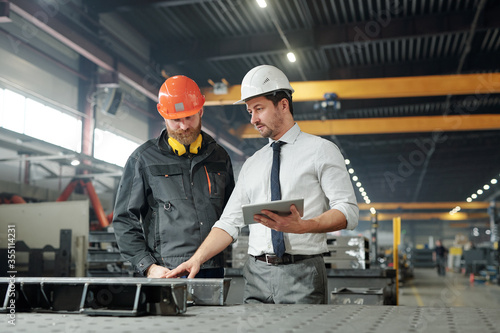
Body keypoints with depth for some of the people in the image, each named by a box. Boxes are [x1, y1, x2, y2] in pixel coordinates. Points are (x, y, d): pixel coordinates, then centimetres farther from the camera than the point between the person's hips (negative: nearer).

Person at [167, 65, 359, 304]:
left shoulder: (321, 150, 2)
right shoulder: (252, 164, 17)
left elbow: (348, 212, -7)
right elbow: (230, 222, 13)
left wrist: (302, 226, -23)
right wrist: (197, 259, -2)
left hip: (301, 275, -4)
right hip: (256, 275, 4)